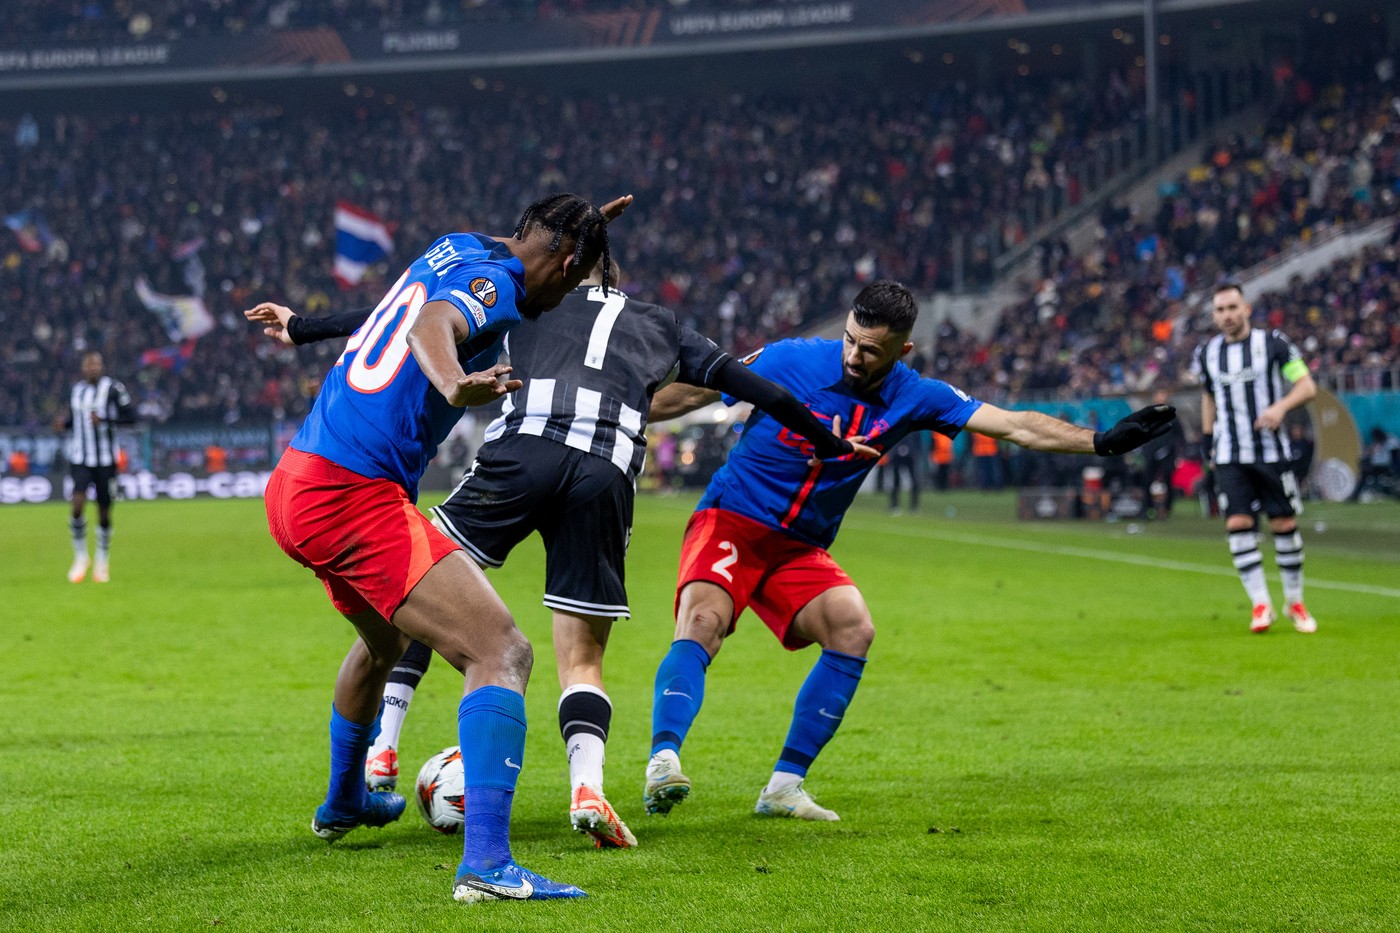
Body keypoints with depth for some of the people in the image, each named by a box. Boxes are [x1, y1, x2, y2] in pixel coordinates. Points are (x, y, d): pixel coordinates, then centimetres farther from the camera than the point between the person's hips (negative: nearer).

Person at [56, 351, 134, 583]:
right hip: (79, 458, 2)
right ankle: (81, 557, 1)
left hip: (105, 459, -2)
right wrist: (64, 423, 0)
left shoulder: (113, 388, -6)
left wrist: (105, 419, -20)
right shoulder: (76, 390, 8)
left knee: (104, 512, 5)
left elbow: (131, 416, -7)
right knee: (77, 505, -17)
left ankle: (102, 561, 27)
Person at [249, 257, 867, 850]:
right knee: (582, 660, 11)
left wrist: (304, 329, 33)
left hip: (523, 447, -1)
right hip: (609, 475, 2)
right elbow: (746, 384, 34)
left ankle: (380, 752, 7)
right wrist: (833, 446, 45)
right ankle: (586, 785, -16)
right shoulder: (660, 326, 33)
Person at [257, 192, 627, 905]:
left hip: (293, 483, 10)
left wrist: (581, 225, 44)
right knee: (501, 653, -17)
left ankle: (342, 804, 57)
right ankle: (486, 861, -31)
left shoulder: (457, 248, 17)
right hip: (354, 497, -10)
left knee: (384, 638, 36)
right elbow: (435, 323, -32)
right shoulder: (494, 285, -9)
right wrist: (454, 386, -52)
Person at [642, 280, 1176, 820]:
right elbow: (691, 395, -2)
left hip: (800, 549, 4)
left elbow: (1016, 426, -4)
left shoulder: (911, 398, -4)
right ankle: (663, 761, -41)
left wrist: (1101, 442, -12)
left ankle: (784, 785, -12)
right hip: (729, 522, -4)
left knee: (853, 629, -18)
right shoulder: (788, 361, -13)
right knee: (704, 621, -30)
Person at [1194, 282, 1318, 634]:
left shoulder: (1273, 344, -4)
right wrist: (1206, 438, 19)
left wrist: (1281, 406, -22)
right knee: (1238, 524, -11)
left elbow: (1307, 386, -4)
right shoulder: (1206, 354, 7)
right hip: (1229, 458, 2)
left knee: (1285, 524, 0)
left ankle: (1295, 601, 15)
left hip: (1272, 453, -2)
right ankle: (1261, 603, -6)